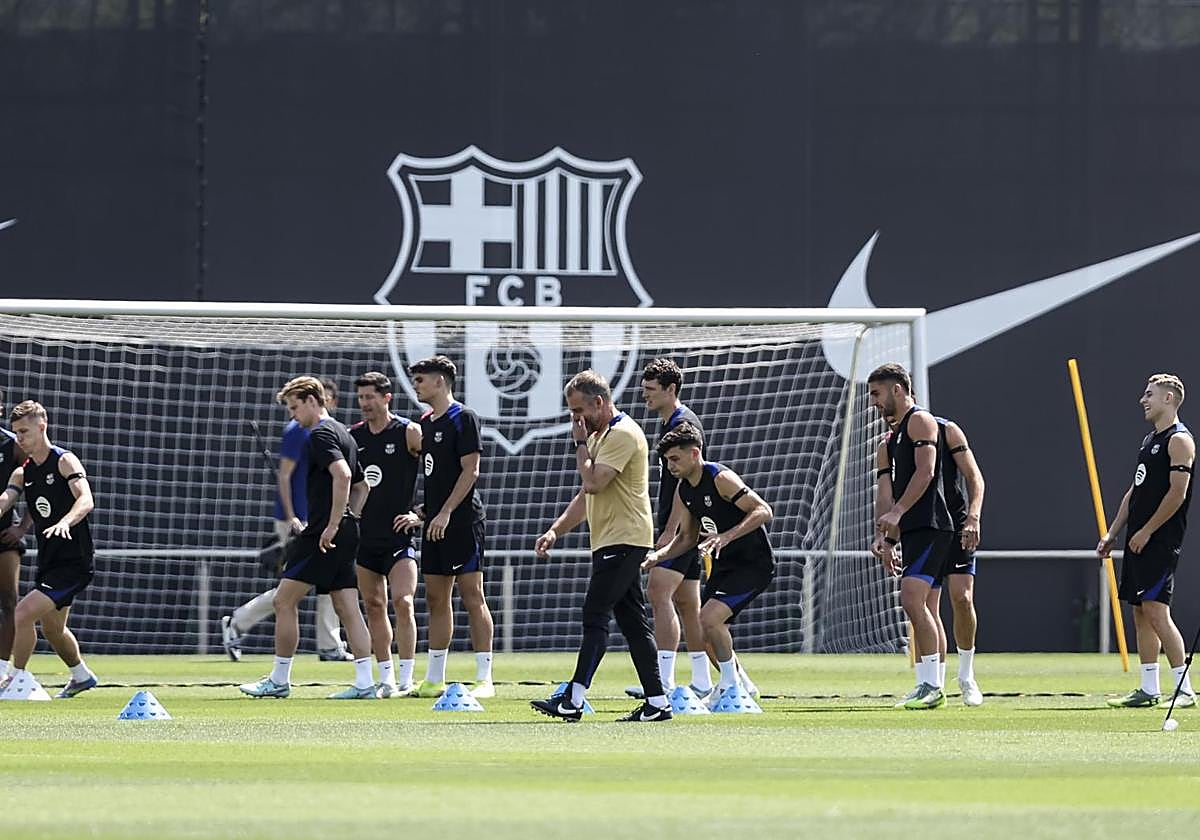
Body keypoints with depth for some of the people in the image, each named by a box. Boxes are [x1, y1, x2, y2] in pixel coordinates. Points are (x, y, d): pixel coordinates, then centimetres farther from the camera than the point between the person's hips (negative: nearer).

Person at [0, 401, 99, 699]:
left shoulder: (65, 462, -12)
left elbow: (86, 501, -28)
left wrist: (64, 522, -47)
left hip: (74, 562, -8)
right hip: (48, 562, 8)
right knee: (51, 628, 21)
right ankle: (82, 676, 43)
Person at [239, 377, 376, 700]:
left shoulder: (321, 435, -10)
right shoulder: (344, 435, 20)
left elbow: (342, 474, -26)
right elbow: (361, 486, 28)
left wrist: (333, 525, -25)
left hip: (324, 534, -10)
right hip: (346, 535, 10)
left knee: (284, 600, -3)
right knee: (347, 608, 5)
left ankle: (279, 680, 1)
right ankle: (364, 682, -2)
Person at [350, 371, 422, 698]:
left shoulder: (409, 433, -6)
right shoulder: (353, 436, 9)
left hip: (398, 534, -5)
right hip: (365, 534, 5)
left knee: (402, 603, -15)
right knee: (374, 607, 6)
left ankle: (406, 680, -12)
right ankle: (385, 680, 12)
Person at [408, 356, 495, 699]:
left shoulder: (463, 418, -8)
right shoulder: (426, 423, 16)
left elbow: (470, 470, -14)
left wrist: (445, 513, -18)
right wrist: (421, 513, 13)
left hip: (462, 521, -9)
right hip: (435, 525, 9)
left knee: (472, 596, -8)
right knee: (436, 598, 8)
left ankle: (485, 679, -7)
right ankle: (434, 679, 12)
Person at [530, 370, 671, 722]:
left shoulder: (622, 434, -13)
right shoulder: (601, 435, 20)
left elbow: (593, 482, -22)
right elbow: (587, 494, 26)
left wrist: (580, 444, -8)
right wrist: (556, 530, 17)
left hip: (623, 542, -10)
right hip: (611, 543, 10)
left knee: (595, 615, -14)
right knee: (633, 621, 8)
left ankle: (573, 699, -19)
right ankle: (656, 702, 8)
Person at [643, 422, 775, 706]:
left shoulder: (721, 478, -20)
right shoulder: (683, 490, 5)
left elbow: (763, 511, -27)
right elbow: (687, 537, 16)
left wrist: (725, 537, -36)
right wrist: (658, 556, -1)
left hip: (753, 565, -9)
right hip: (723, 566, 9)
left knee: (709, 618, -24)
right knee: (708, 636, 7)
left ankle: (730, 681, -5)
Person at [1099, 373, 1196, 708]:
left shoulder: (1179, 440, -10)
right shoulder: (1150, 440, 19)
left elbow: (1177, 492, -18)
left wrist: (1146, 532, -16)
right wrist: (1112, 533, 18)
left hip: (1160, 541, -10)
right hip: (1138, 540, 10)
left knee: (1155, 611, -15)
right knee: (1140, 612, 9)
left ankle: (1185, 690, -14)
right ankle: (1149, 690, 13)